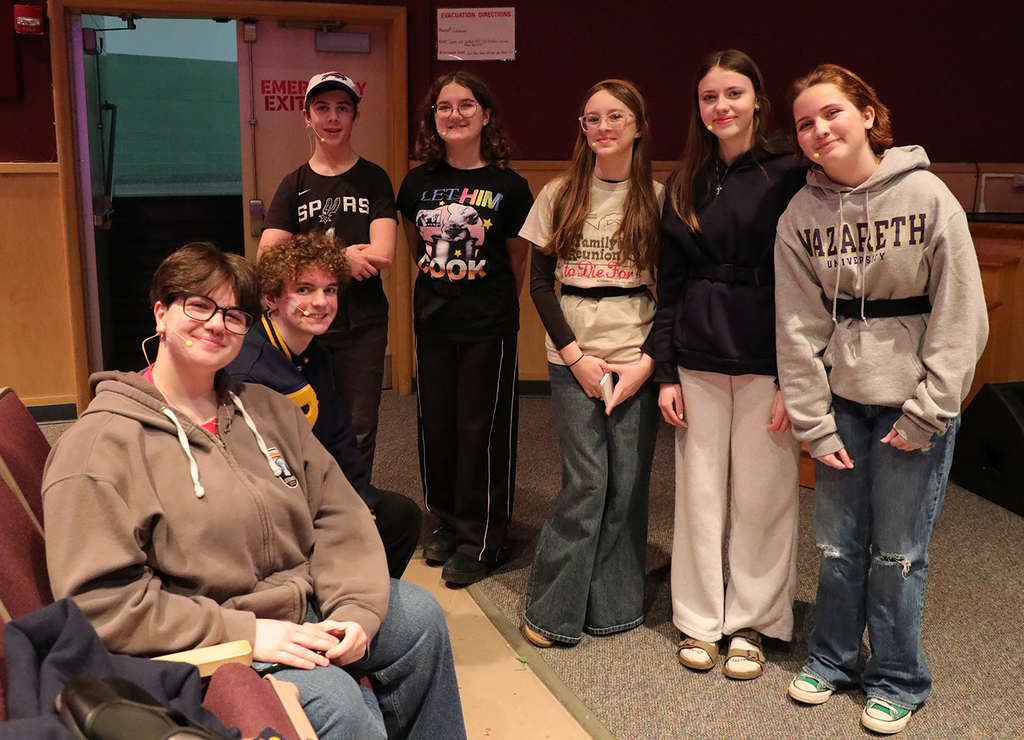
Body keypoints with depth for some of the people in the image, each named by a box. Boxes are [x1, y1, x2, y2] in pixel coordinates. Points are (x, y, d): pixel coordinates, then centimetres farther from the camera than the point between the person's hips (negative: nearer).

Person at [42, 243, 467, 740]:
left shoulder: (268, 410, 10)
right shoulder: (99, 445, -11)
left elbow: (339, 516, 7)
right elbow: (99, 601, -17)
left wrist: (355, 609, -10)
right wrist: (244, 632, -22)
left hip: (303, 610, 7)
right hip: (199, 644, -6)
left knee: (419, 615, -4)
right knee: (333, 696, -27)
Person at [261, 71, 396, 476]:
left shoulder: (373, 179, 3)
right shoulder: (293, 185, 9)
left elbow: (381, 255, -11)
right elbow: (267, 257, -4)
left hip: (362, 324, -1)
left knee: (358, 432, 6)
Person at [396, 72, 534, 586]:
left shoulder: (508, 186, -6)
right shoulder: (418, 183, 4)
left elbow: (517, 261, 5)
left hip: (489, 325, -4)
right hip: (432, 320, 4)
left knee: (483, 428, 2)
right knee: (436, 423, 11)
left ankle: (480, 541, 16)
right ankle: (448, 523, 29)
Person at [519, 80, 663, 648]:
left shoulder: (659, 198, 4)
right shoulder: (559, 196, 7)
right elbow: (539, 282, 5)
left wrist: (648, 361, -7)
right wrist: (575, 355, -5)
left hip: (637, 359, 0)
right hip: (574, 356, 0)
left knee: (626, 484, 1)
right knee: (585, 481, -5)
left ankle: (612, 607, 18)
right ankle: (551, 610, 9)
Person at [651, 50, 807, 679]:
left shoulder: (789, 176, -3)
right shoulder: (686, 184, 9)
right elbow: (669, 283, 10)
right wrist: (666, 371, 4)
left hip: (767, 363, -3)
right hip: (699, 362, 4)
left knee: (762, 499, 5)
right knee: (700, 496, 9)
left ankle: (751, 624, 22)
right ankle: (700, 621, 23)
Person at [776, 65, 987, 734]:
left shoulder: (927, 196, -9)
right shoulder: (801, 214, -1)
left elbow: (960, 315, -9)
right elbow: (799, 326, -1)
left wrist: (927, 414, -11)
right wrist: (812, 422, -3)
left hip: (916, 403, -2)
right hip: (842, 401, 3)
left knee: (898, 551, 5)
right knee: (838, 544, 10)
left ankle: (898, 680, 26)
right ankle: (833, 659, 32)